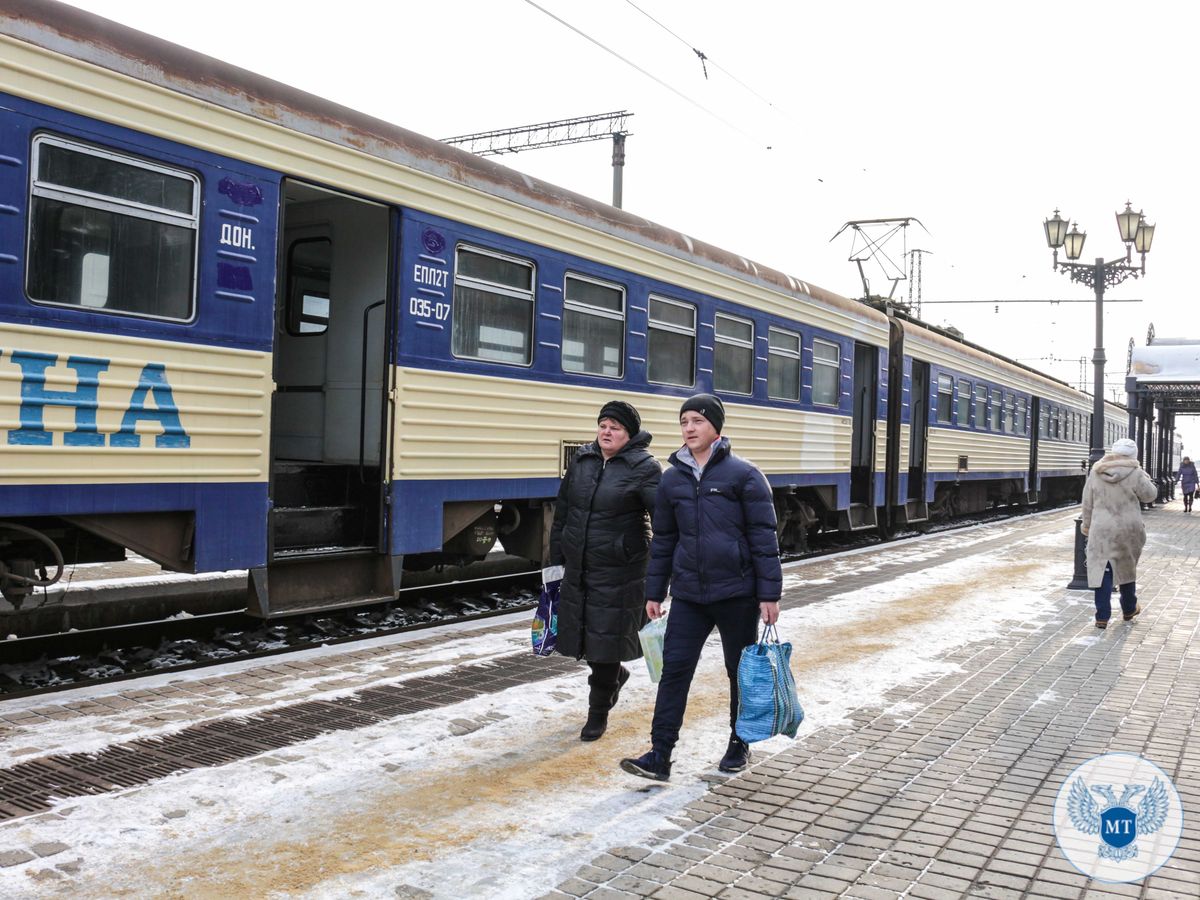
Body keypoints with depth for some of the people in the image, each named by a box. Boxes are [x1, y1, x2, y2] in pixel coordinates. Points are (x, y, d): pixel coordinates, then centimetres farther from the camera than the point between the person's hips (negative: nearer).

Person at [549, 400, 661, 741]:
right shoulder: (582, 461, 7)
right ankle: (616, 674, 43)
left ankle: (598, 714, 19)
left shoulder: (644, 467, -10)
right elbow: (562, 512, 13)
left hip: (619, 572, -6)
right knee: (579, 633, 14)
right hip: (577, 569, 6)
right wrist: (557, 558, 13)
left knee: (606, 638, 1)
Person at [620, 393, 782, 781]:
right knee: (674, 669, -2)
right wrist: (654, 593, 12)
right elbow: (663, 540, 13)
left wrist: (769, 594, -11)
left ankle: (739, 746, 29)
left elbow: (764, 537, -7)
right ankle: (659, 756, 3)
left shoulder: (743, 474, -6)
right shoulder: (672, 479, 7)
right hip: (688, 594, 3)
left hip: (736, 593, -3)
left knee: (741, 672, 11)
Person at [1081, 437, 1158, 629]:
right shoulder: (1134, 474, -12)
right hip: (1128, 531, -1)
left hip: (1101, 531, 1)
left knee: (1102, 571, 4)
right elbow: (1149, 495, 0)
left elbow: (1087, 504, 6)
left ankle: (1102, 616, 1)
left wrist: (1087, 525, 17)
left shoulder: (1095, 473, 0)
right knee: (1127, 568, 18)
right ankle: (1129, 609, 35)